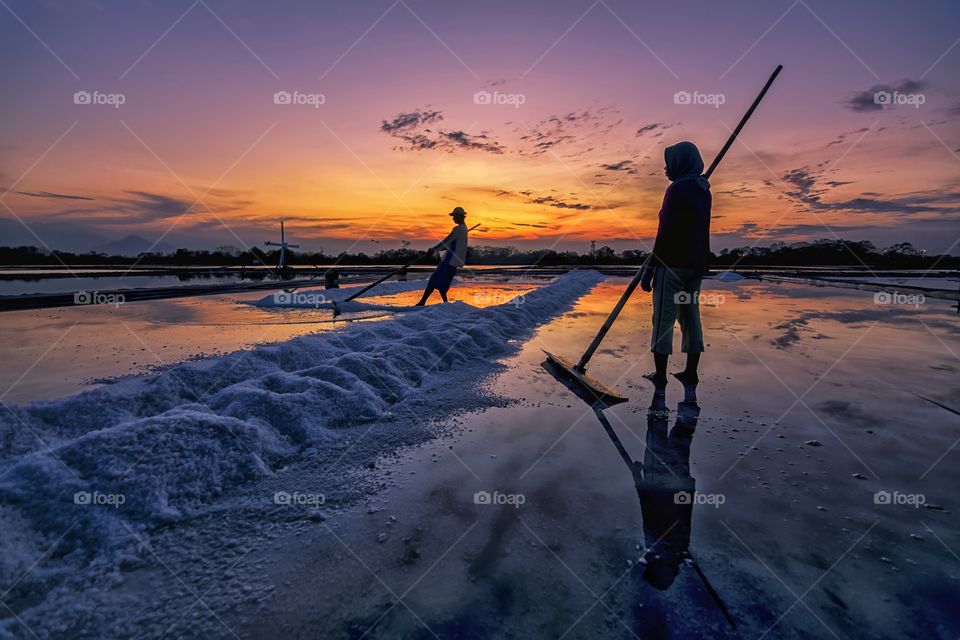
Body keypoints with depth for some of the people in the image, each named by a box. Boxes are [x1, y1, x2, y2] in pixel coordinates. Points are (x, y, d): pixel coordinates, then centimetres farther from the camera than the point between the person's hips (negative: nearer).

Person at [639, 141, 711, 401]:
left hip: (672, 264, -8)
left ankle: (660, 380, 2)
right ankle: (690, 379, 15)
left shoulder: (678, 189, -12)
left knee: (663, 320, -2)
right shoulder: (703, 191, 14)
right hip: (696, 265, 8)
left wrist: (649, 269, -14)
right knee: (691, 318, 10)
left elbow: (665, 233, -16)